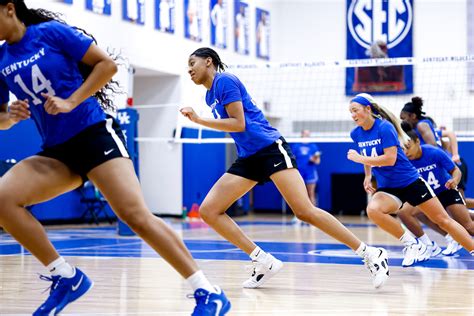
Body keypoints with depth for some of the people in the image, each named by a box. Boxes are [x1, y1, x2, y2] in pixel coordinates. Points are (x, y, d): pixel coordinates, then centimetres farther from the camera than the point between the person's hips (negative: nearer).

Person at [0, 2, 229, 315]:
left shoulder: (50, 31, -5)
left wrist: (71, 102, -15)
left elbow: (107, 64, -5)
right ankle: (66, 277, -6)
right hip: (57, 151, 6)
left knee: (136, 215, -19)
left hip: (94, 134, -6)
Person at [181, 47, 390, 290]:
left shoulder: (224, 80, -7)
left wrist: (200, 120, -10)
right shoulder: (210, 96, 19)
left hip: (270, 149, -9)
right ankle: (264, 262, -4)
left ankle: (370, 254, -10)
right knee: (209, 211, -4)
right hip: (247, 159, 9)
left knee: (305, 212, -17)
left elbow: (239, 123, -13)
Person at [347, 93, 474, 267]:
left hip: (410, 182, -4)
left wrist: (359, 158, -22)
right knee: (373, 209, -29)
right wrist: (368, 176, 14)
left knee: (443, 220, 0)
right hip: (386, 188, 4)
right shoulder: (356, 134, 1)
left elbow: (390, 159, -26)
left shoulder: (385, 127, -17)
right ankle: (412, 245, -15)